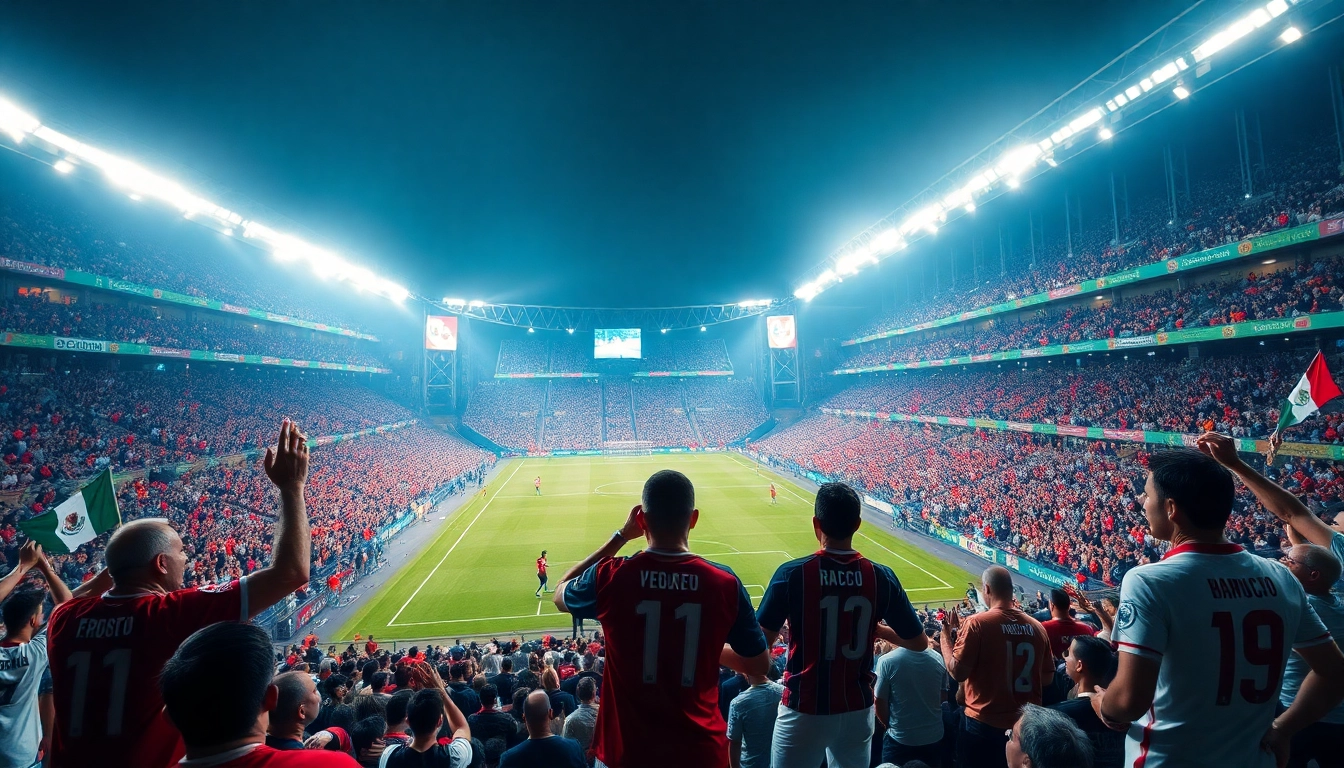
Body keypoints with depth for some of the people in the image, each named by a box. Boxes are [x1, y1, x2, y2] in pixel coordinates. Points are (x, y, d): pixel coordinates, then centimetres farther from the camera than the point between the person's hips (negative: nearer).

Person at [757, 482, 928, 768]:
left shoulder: (792, 573, -18)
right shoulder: (881, 576, -10)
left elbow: (760, 644, -14)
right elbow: (919, 643, 1)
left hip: (804, 709, -3)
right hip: (857, 710, 4)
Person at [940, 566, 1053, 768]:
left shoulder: (976, 623, -18)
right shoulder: (1037, 627, -3)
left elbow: (957, 672, -17)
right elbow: (1048, 678, 8)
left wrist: (945, 636, -4)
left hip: (984, 724, -4)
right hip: (1027, 724, 5)